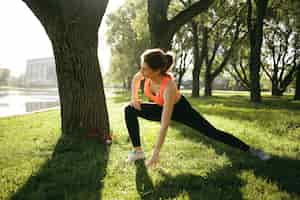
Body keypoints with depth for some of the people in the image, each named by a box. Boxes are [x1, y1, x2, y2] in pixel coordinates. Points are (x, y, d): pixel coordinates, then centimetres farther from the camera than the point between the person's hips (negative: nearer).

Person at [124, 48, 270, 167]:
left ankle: (251, 150, 6)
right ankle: (138, 151, -5)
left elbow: (165, 124, -40)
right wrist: (134, 98, -7)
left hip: (179, 109, -6)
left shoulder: (169, 87, -42)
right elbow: (136, 79, 3)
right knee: (130, 110, -11)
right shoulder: (146, 73, -27)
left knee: (212, 132, -7)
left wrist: (156, 153, -37)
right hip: (162, 108, 6)